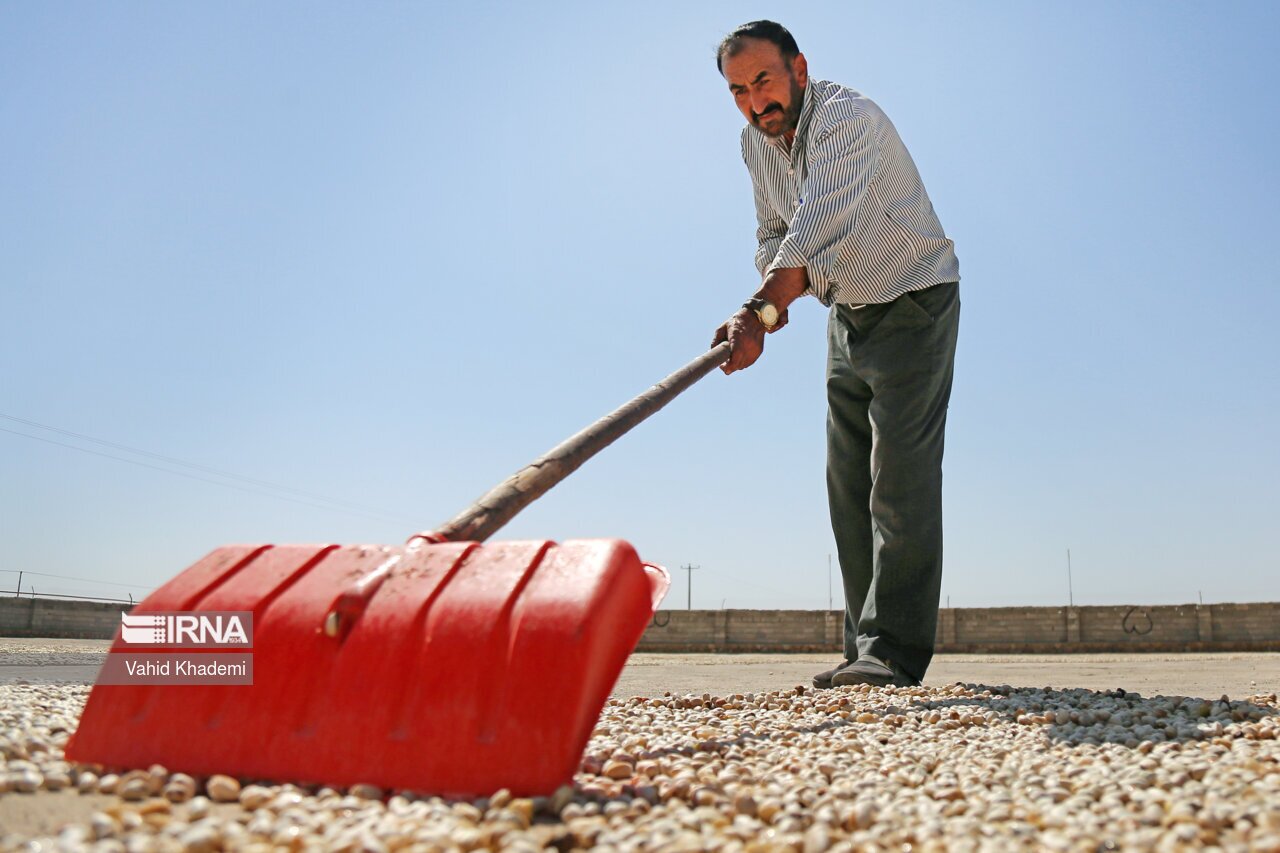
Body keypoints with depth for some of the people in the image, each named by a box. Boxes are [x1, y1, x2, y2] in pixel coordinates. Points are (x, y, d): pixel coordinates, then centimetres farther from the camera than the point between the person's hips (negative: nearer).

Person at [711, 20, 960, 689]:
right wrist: (776, 290, -10)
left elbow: (820, 224, -40)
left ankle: (894, 648, -17)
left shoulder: (850, 118, -24)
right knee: (849, 483, 2)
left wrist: (759, 310, -53)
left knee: (900, 474, -17)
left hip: (915, 302, -7)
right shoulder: (755, 141, 1)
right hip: (846, 315, 8)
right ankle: (868, 649, 6)